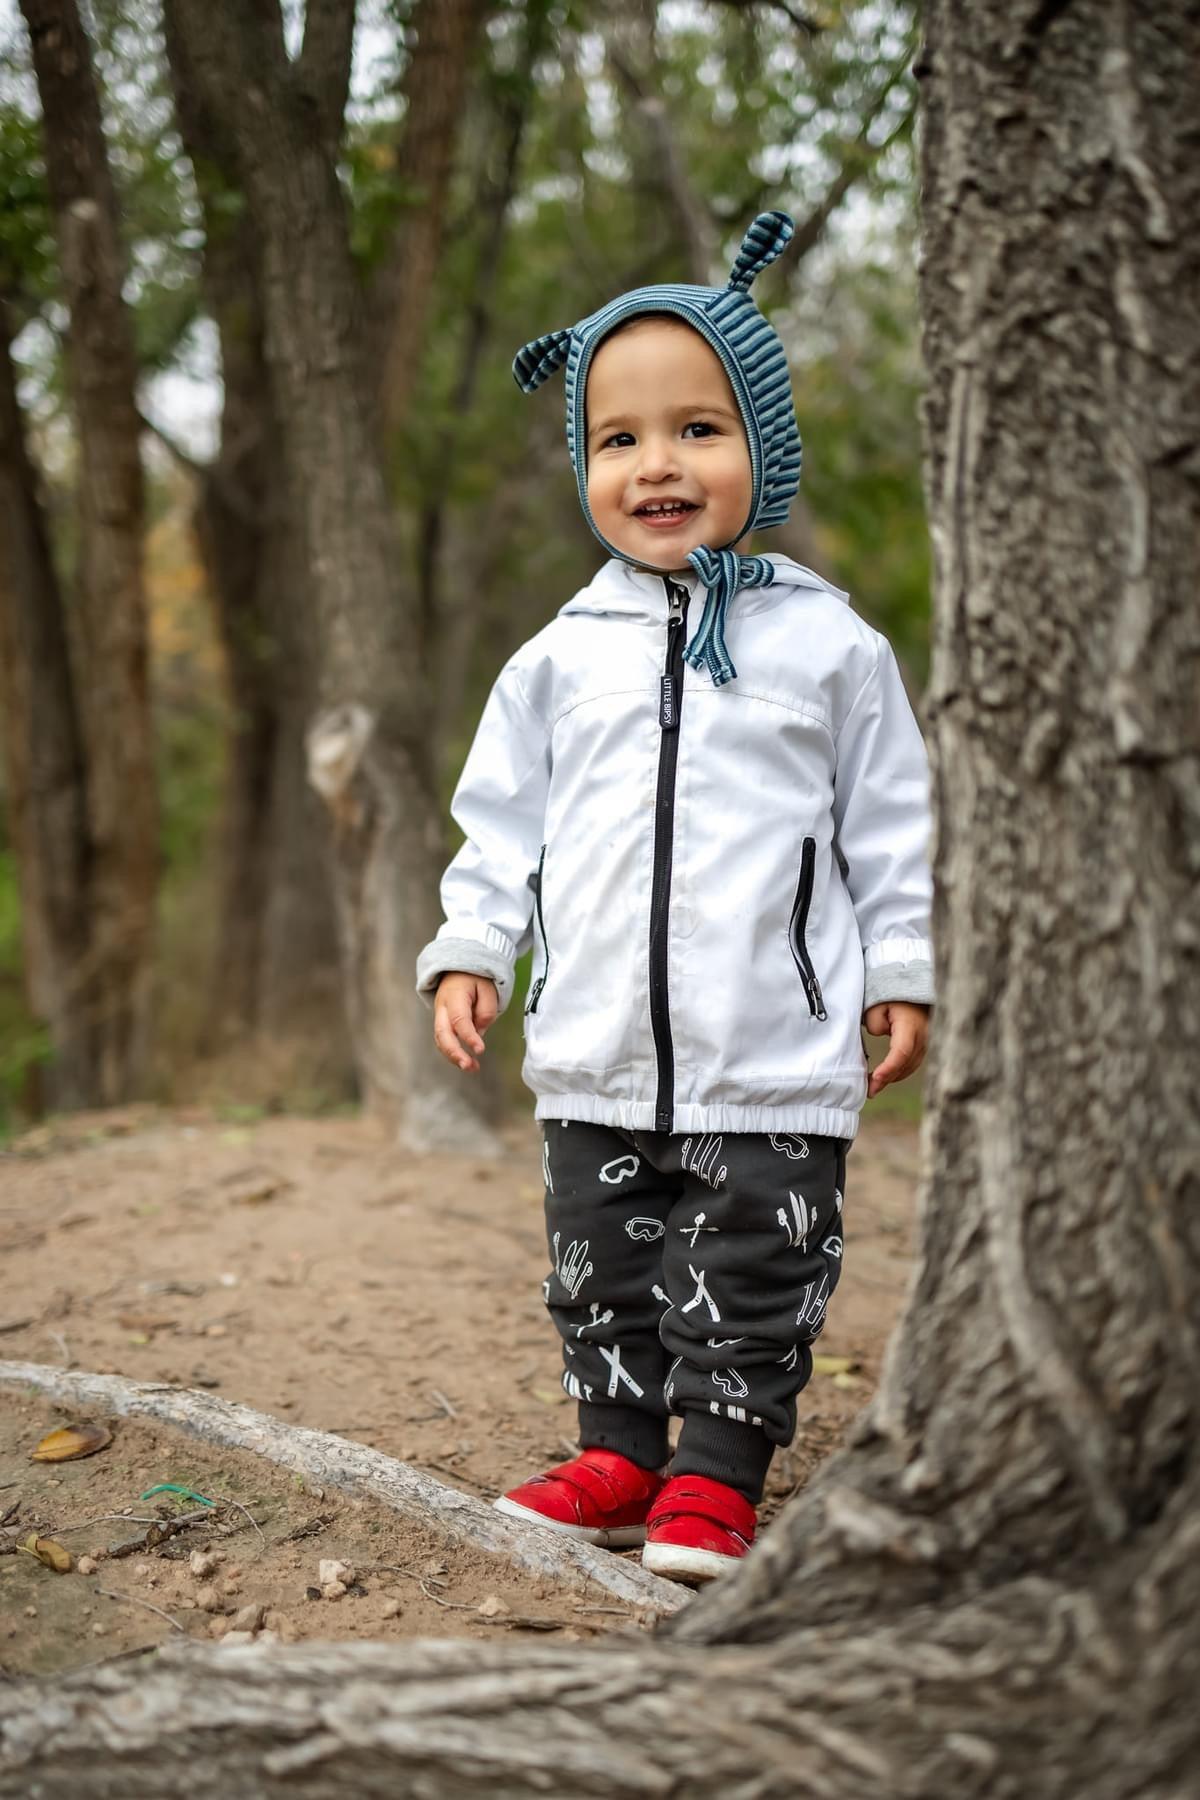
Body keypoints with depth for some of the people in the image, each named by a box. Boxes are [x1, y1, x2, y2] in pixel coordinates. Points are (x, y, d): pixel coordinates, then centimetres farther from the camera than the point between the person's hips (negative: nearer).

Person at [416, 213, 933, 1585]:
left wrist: (904, 972, 2)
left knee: (751, 1277, 3)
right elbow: (502, 820, 11)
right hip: (600, 1059, 3)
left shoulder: (827, 643, 0)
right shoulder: (562, 656, 6)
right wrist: (470, 952, 3)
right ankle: (618, 1453, 28)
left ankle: (715, 1477, 15)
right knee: (602, 1269, 13)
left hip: (773, 1063, -3)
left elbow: (891, 820, 4)